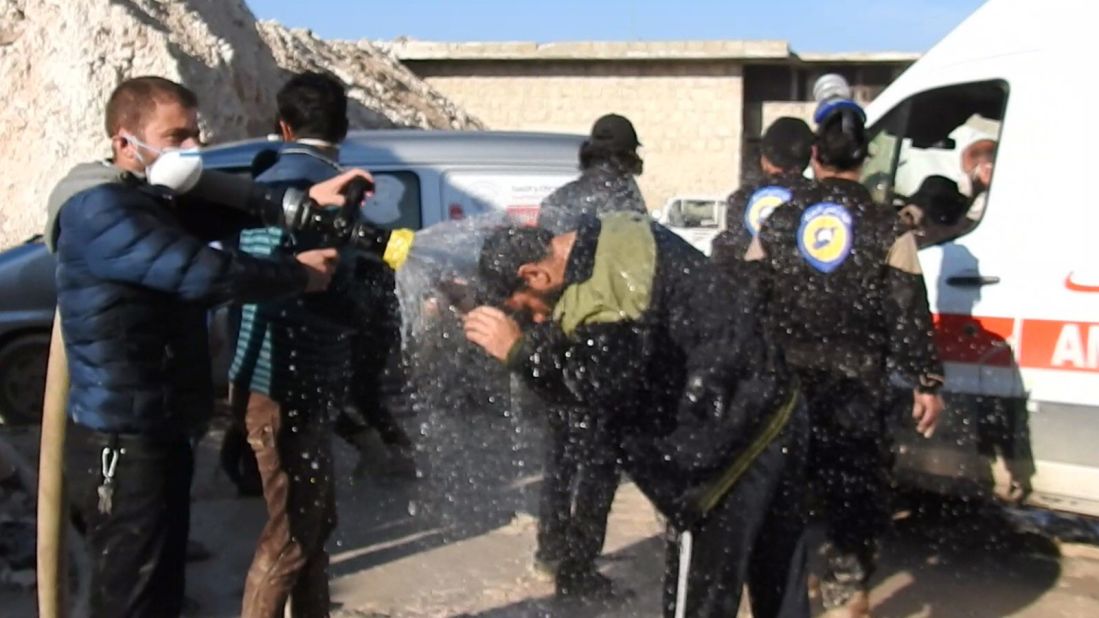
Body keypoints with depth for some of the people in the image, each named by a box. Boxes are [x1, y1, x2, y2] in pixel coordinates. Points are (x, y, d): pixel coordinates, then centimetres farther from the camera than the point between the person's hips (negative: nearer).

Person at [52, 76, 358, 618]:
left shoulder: (155, 201, 12)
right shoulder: (99, 211, -20)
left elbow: (228, 210, 7)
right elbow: (201, 272, -27)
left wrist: (306, 198, -12)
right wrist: (299, 273, -14)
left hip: (161, 436, 10)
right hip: (122, 446, -10)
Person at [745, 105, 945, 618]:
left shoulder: (778, 223, 5)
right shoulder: (887, 229, -2)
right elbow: (908, 313, -5)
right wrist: (927, 382, -1)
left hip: (787, 377, 3)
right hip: (856, 382, -2)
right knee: (854, 484, 4)